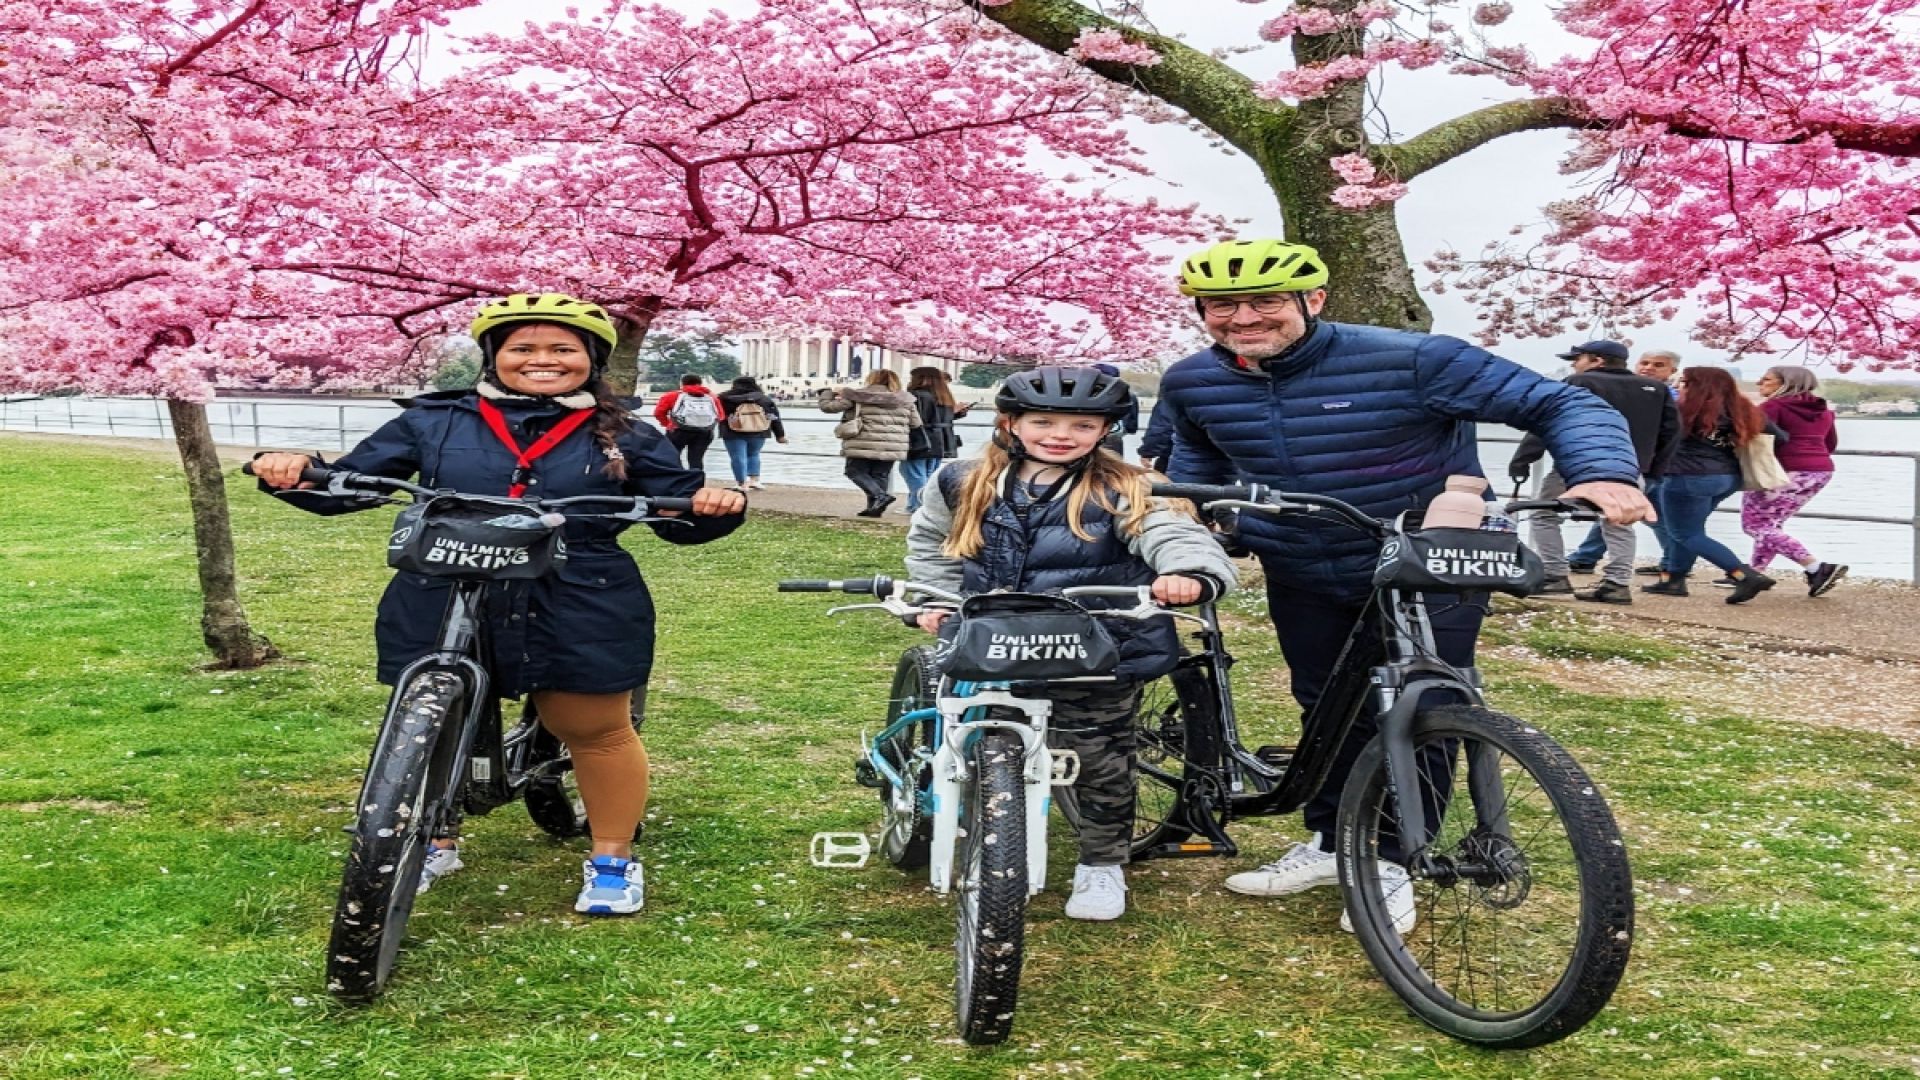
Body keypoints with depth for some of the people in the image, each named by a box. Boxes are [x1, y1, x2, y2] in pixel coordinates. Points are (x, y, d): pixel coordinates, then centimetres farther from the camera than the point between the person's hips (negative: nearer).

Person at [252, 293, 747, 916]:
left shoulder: (625, 438, 5)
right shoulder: (434, 422, 5)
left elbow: (680, 519, 8)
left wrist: (716, 507, -14)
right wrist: (294, 471, -14)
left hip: (579, 616, -1)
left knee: (597, 733, 7)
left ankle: (613, 860, 27)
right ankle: (435, 846, 34)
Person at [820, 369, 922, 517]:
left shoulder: (857, 396, 0)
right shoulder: (904, 399, 9)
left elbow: (827, 406, 3)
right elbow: (916, 423, 13)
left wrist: (827, 392, 24)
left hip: (864, 445, -4)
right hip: (891, 447, 4)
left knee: (855, 471, 9)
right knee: (880, 476, 14)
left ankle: (880, 496, -10)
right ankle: (875, 507, 10)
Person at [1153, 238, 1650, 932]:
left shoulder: (1410, 361, -24)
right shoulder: (1191, 384, -9)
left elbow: (1562, 405, -21)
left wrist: (1604, 473, -38)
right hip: (1302, 581, 4)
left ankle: (1389, 862, 15)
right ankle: (1329, 843, 32)